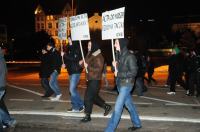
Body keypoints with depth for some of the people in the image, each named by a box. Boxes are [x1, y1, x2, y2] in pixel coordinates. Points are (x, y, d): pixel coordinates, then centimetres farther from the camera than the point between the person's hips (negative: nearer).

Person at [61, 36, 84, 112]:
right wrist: (65, 64, 5)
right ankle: (75, 107, 18)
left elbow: (75, 58, -21)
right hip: (71, 71, 9)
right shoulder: (69, 48, 14)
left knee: (72, 89, -12)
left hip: (76, 71, -9)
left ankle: (81, 105, -1)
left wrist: (64, 55, -17)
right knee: (72, 89, 11)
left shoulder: (77, 48, -10)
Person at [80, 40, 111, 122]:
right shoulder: (90, 54, 10)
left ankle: (87, 116, 5)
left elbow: (99, 69, -21)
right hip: (90, 79, 9)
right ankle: (106, 107, 33)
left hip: (95, 80, -9)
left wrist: (88, 67, -22)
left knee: (88, 97, -6)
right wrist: (83, 62, 6)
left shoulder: (98, 57, -16)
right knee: (93, 96, 18)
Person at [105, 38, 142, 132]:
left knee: (118, 108, -7)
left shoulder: (130, 57, -16)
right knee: (129, 104, 19)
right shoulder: (119, 55, 7)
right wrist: (114, 66, -6)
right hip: (120, 84, 8)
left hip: (126, 85, -8)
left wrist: (119, 74, -18)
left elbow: (133, 72, -18)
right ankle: (137, 124, 35)